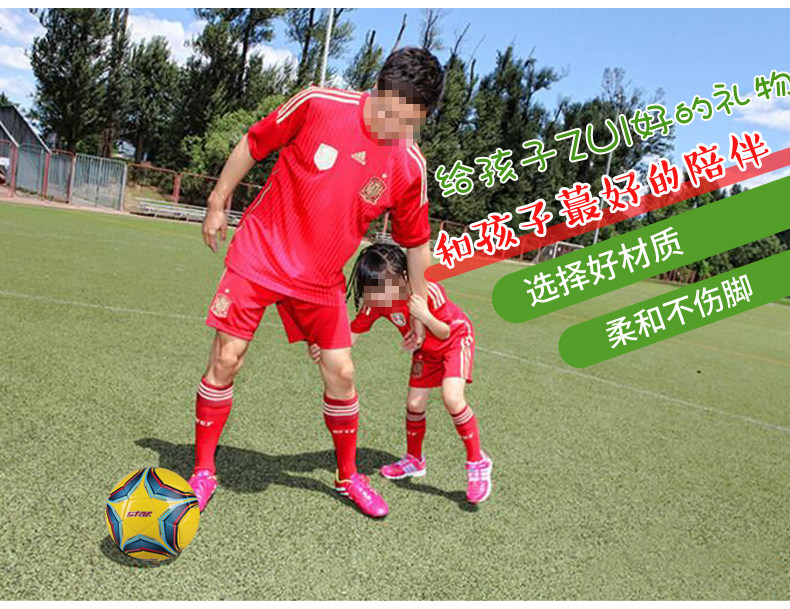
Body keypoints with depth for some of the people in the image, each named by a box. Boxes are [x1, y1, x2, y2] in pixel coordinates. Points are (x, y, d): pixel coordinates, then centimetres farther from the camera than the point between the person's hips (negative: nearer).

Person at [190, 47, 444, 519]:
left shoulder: (410, 166, -8)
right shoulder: (319, 104, -14)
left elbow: (416, 242, 6)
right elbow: (253, 144, 0)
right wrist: (218, 204, 4)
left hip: (320, 280, 2)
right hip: (258, 254, -1)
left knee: (341, 372, 1)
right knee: (225, 360, -4)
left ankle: (349, 477, 25)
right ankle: (203, 472, 18)